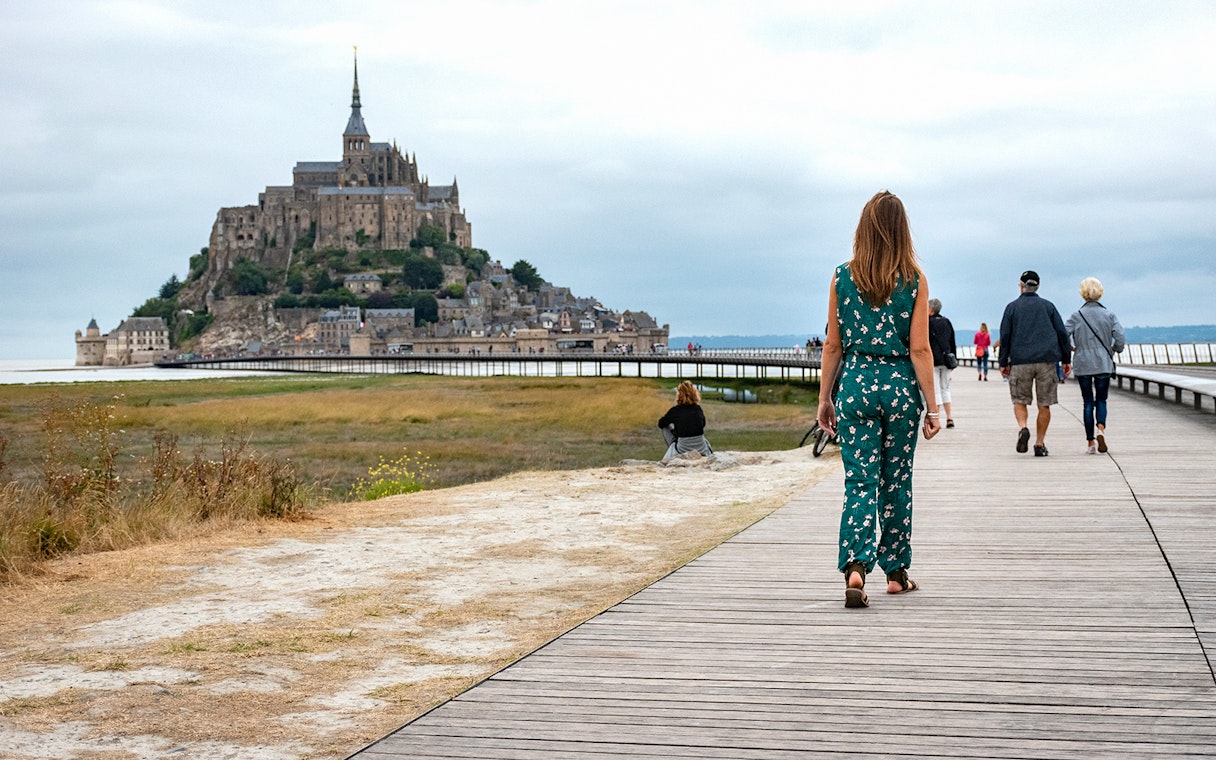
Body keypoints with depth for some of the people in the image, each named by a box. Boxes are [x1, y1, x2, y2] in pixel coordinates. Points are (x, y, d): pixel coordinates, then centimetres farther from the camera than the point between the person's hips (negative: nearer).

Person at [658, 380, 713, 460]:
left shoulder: (675, 410, -9)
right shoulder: (698, 409, 1)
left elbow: (661, 424, 10)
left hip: (683, 450, -4)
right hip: (701, 450, 4)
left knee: (666, 428, 19)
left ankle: (673, 453, 24)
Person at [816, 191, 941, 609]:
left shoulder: (842, 277, -1)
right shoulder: (914, 281, -4)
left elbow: (833, 345, 1)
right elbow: (919, 349, -6)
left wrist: (825, 398, 9)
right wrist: (932, 406, -1)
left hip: (855, 384, 0)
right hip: (900, 386, 0)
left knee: (859, 482, 1)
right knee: (896, 481, 13)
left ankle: (855, 567, -19)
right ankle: (896, 571, 23)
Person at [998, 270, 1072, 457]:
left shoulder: (1012, 307, 6)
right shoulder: (1048, 306, 11)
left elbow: (1005, 336, 3)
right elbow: (1062, 333, 8)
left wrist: (1004, 363, 7)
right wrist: (1066, 360, 12)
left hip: (1020, 361, -1)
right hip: (1047, 360, 1)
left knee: (1020, 401, 9)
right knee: (1044, 405, 6)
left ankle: (1023, 428, -19)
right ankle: (1040, 444, 4)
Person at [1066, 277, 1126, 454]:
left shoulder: (1076, 316, -4)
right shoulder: (1109, 315, -2)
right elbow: (1120, 339, -8)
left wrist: (1071, 349, 8)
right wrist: (1115, 349, 13)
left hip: (1082, 365, 0)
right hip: (1104, 364, 0)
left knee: (1087, 402, 8)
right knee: (1101, 400, 10)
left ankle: (1090, 442, 7)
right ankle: (1101, 429, -17)